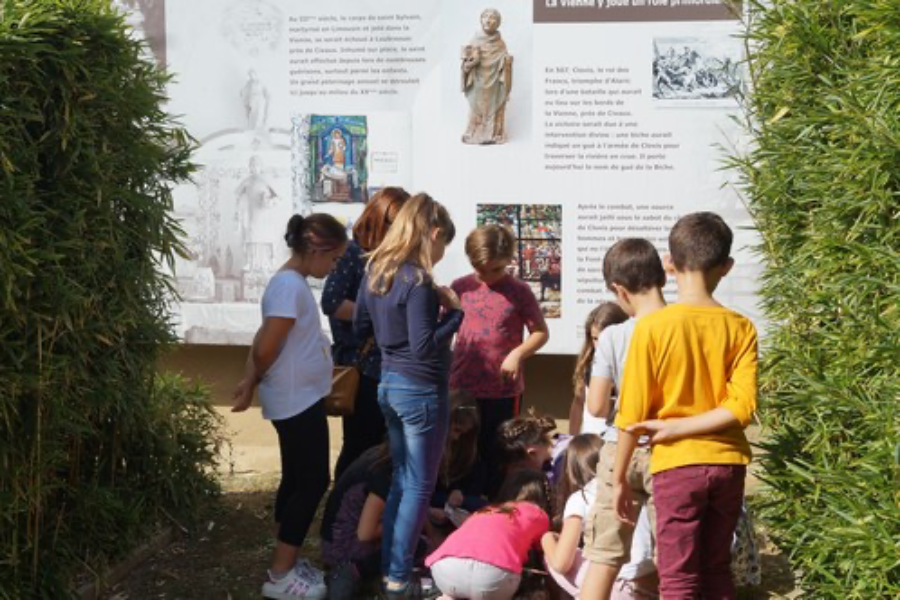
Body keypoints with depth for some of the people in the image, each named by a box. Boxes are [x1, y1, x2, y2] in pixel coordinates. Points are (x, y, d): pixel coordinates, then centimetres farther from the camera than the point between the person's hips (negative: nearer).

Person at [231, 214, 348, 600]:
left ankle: (288, 564, 23)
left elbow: (262, 342, 12)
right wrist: (252, 385, -3)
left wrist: (250, 383, 2)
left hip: (301, 400, 10)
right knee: (312, 483, -4)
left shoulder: (293, 282, 11)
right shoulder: (290, 285, -21)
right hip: (297, 402, -10)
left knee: (296, 481, 14)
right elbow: (267, 348, -22)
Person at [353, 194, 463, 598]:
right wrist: (454, 311, -13)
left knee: (401, 481, 19)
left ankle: (389, 567, 25)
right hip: (421, 390, -8)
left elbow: (360, 329, 15)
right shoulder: (418, 281, -20)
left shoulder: (375, 271, 6)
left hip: (389, 384, 8)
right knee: (419, 487, 3)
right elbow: (425, 346, -23)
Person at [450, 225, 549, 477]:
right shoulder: (460, 287, 1)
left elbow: (541, 332, -2)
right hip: (462, 387, 2)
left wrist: (518, 354, -18)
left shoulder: (519, 292, -6)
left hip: (503, 389, -2)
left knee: (497, 452, 9)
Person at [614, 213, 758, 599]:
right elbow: (742, 407, -11)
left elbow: (633, 414, -8)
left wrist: (619, 479, 2)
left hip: (677, 464, -3)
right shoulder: (741, 328, -2)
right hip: (727, 462, 4)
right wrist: (680, 427, -7)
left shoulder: (652, 327, -10)